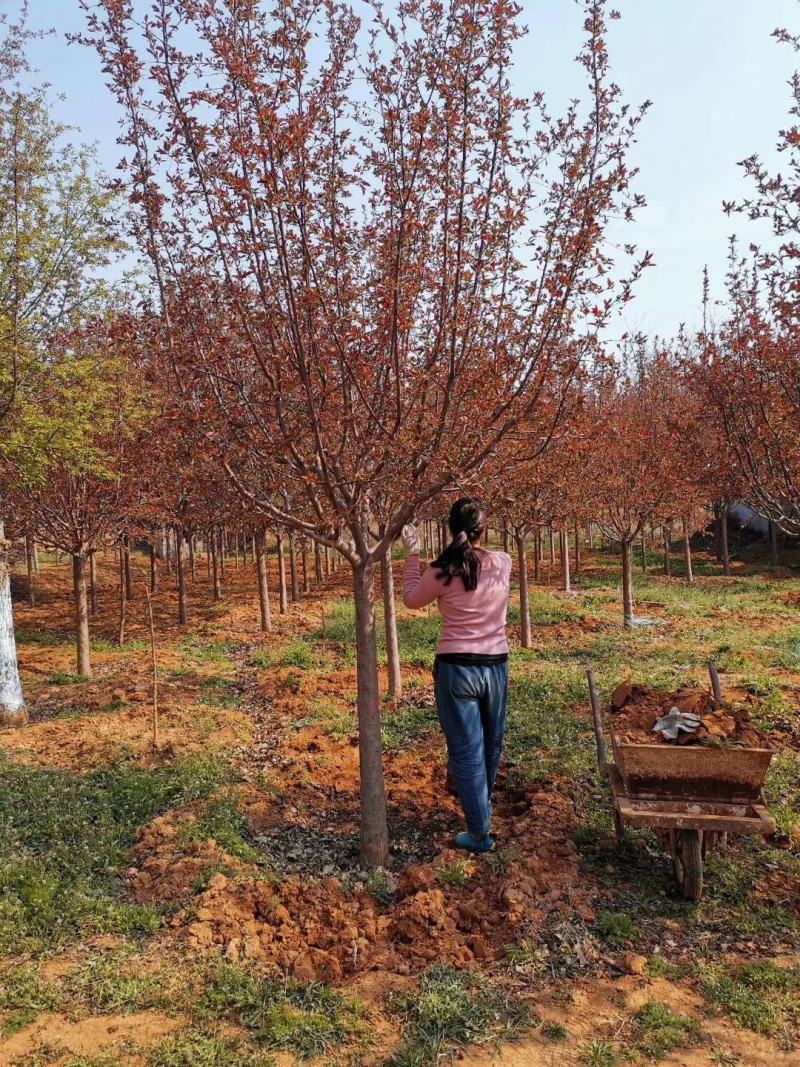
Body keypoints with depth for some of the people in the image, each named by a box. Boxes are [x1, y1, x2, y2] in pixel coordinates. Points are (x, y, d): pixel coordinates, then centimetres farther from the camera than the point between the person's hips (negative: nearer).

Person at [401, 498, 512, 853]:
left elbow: (411, 600, 4)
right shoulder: (503, 563, -5)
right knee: (491, 743, 24)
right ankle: (483, 803, 48)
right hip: (496, 667, 4)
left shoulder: (443, 572, -14)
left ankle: (480, 833, 10)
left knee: (465, 751, 5)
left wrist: (412, 555, 8)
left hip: (457, 669, -4)